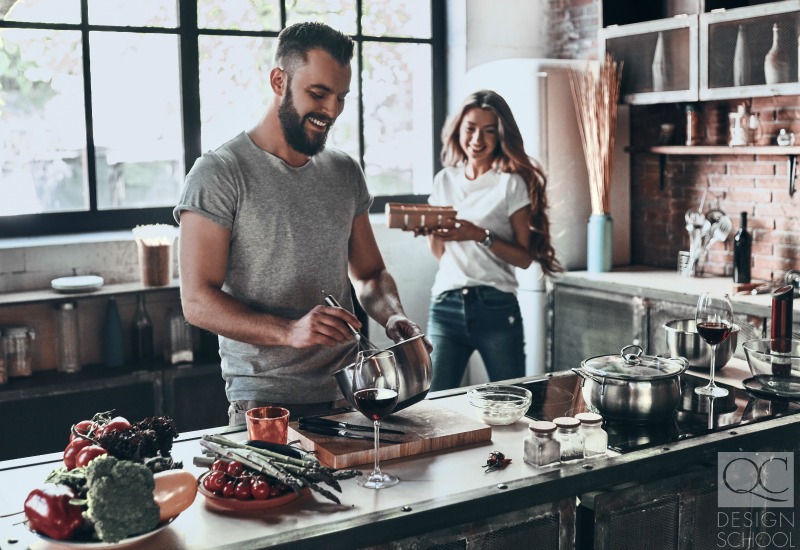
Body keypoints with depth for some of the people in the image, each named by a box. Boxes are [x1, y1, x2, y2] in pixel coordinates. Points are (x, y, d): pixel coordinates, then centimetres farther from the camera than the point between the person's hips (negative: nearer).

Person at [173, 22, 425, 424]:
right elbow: (198, 301, -15)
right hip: (264, 402, -5)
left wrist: (393, 317, -5)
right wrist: (289, 331, -29)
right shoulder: (219, 174, -10)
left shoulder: (345, 172, 9)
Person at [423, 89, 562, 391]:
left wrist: (481, 237, -17)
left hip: (495, 307, -3)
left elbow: (524, 257, -5)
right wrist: (431, 231, -2)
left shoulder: (511, 184, -1)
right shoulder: (445, 180, 12)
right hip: (445, 306, 3)